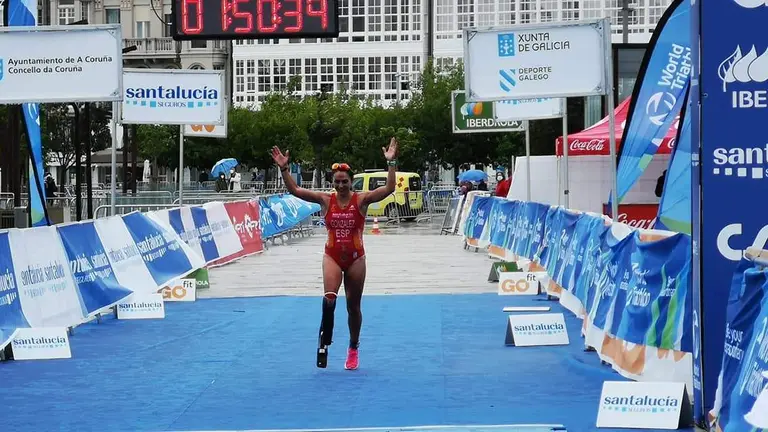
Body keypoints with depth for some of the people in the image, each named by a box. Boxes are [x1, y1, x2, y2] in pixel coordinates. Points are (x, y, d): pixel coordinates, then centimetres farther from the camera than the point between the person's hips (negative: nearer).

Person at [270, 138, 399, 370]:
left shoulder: (361, 200, -8)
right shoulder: (325, 200, -3)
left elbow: (389, 189, -18)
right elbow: (294, 190, -6)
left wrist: (391, 163, -28)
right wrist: (284, 168, -17)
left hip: (355, 258, 0)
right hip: (332, 257, 0)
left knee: (353, 306, 10)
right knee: (329, 299, -25)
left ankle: (353, 349, 28)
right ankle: (324, 342, -9)